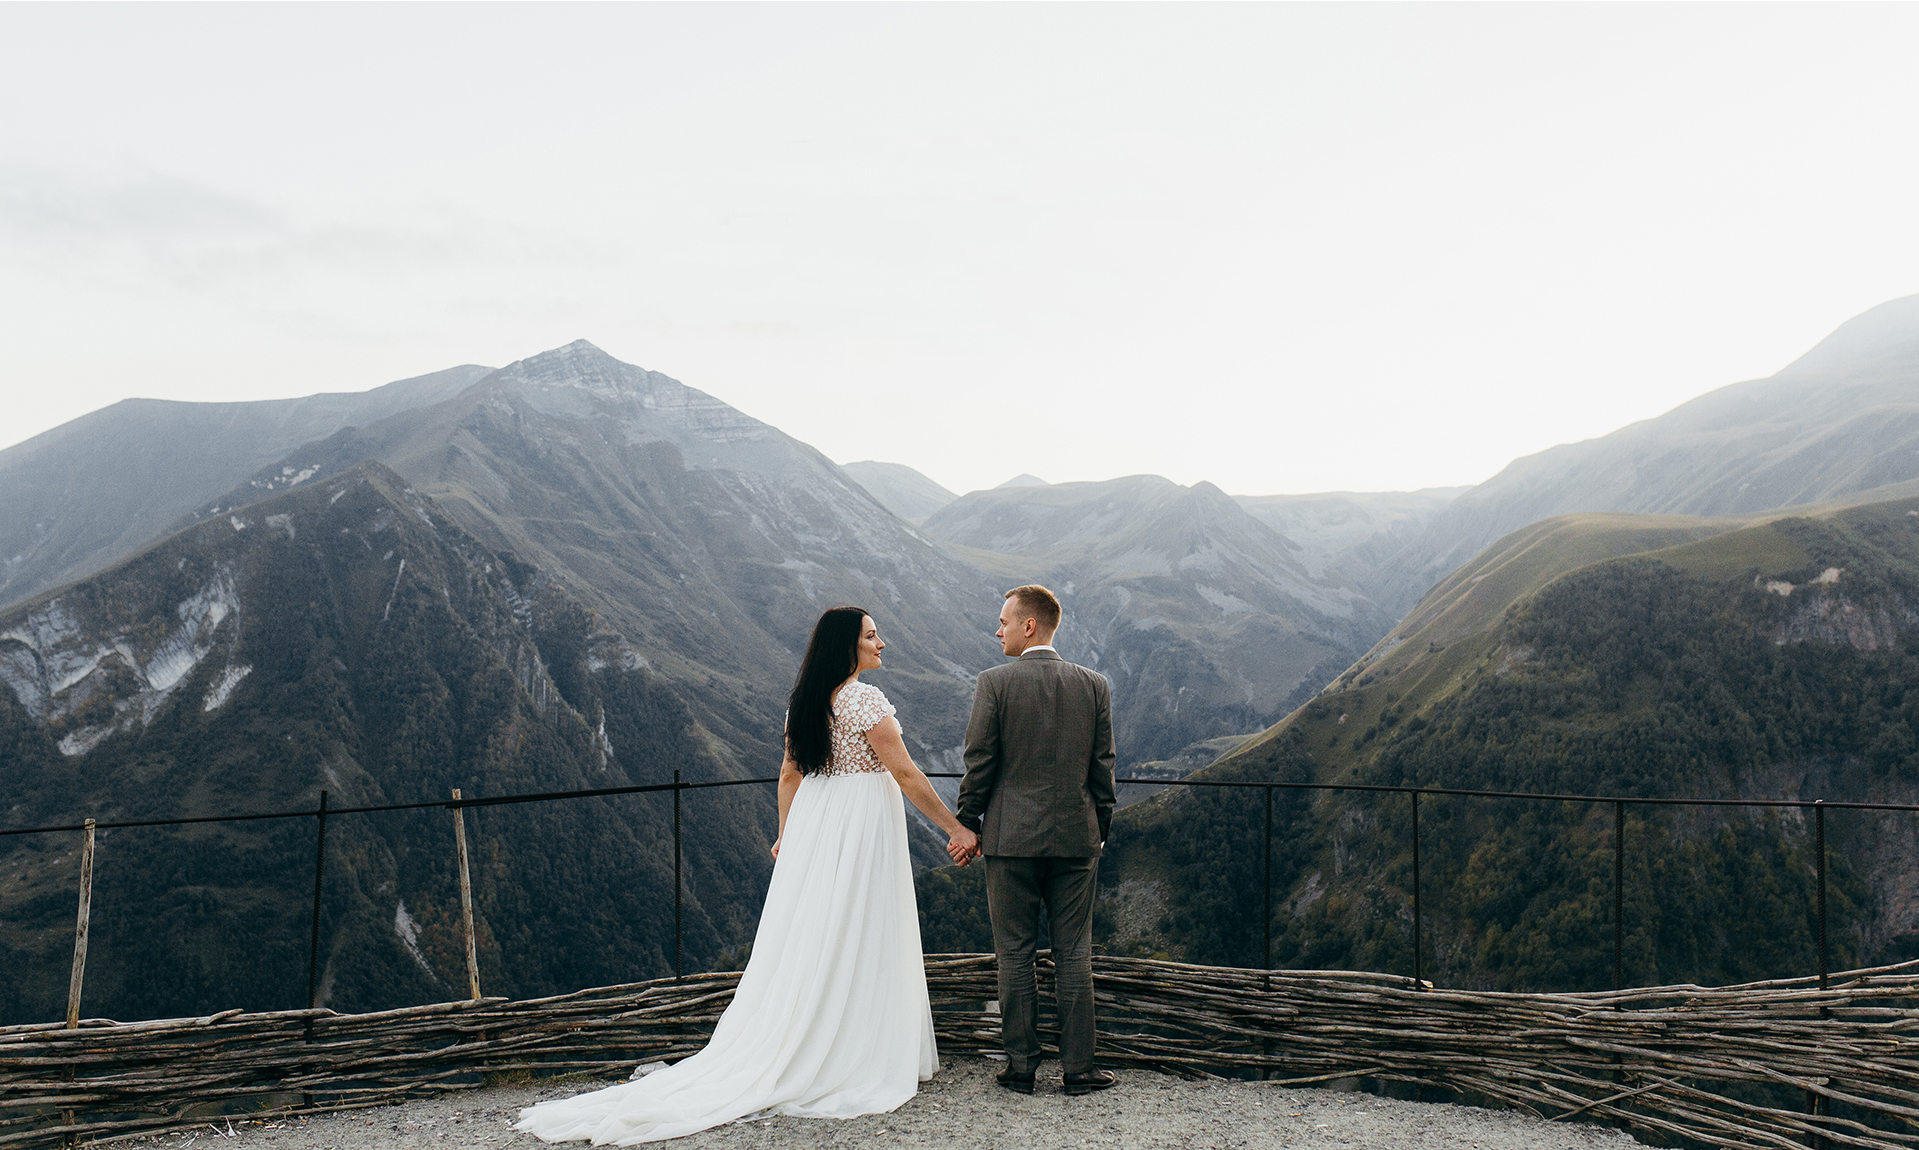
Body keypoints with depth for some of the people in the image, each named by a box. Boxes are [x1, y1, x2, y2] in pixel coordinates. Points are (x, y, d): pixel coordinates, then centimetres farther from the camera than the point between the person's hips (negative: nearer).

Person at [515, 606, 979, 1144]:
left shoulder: (803, 700, 9)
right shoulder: (865, 698, -15)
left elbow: (790, 774, 15)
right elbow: (906, 775, -16)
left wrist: (787, 836, 26)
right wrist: (956, 828, -10)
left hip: (812, 823, 7)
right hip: (862, 824, -7)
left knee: (806, 940, 11)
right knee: (860, 944, 1)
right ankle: (857, 1060, 8)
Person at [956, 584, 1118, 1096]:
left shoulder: (994, 683, -8)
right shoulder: (1094, 685, 3)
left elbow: (979, 763, -7)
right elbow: (1103, 767, 6)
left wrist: (967, 826, 5)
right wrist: (1100, 829, 16)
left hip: (1011, 838, -3)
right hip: (1076, 838, 3)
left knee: (1014, 954, 7)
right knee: (1074, 954, 8)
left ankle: (1021, 1066, 13)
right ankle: (1078, 1068, 12)